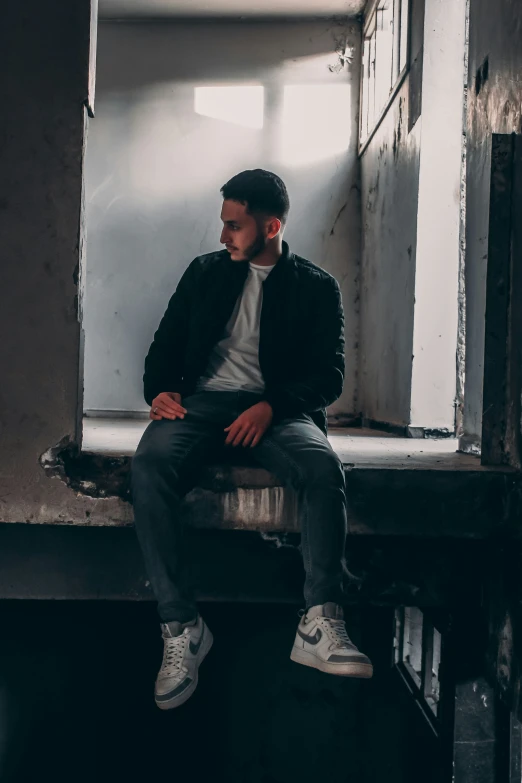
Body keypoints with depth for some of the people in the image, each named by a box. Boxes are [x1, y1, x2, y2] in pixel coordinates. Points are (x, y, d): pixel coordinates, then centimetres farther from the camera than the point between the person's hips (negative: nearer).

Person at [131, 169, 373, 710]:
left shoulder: (316, 287, 11)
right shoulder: (205, 272, 20)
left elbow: (328, 375, 2)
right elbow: (166, 344, 19)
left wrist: (271, 407, -17)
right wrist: (161, 390, -4)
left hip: (276, 410, -1)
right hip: (202, 400, 2)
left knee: (324, 468, -35)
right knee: (150, 464, -32)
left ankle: (319, 626, -32)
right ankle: (180, 626, -28)